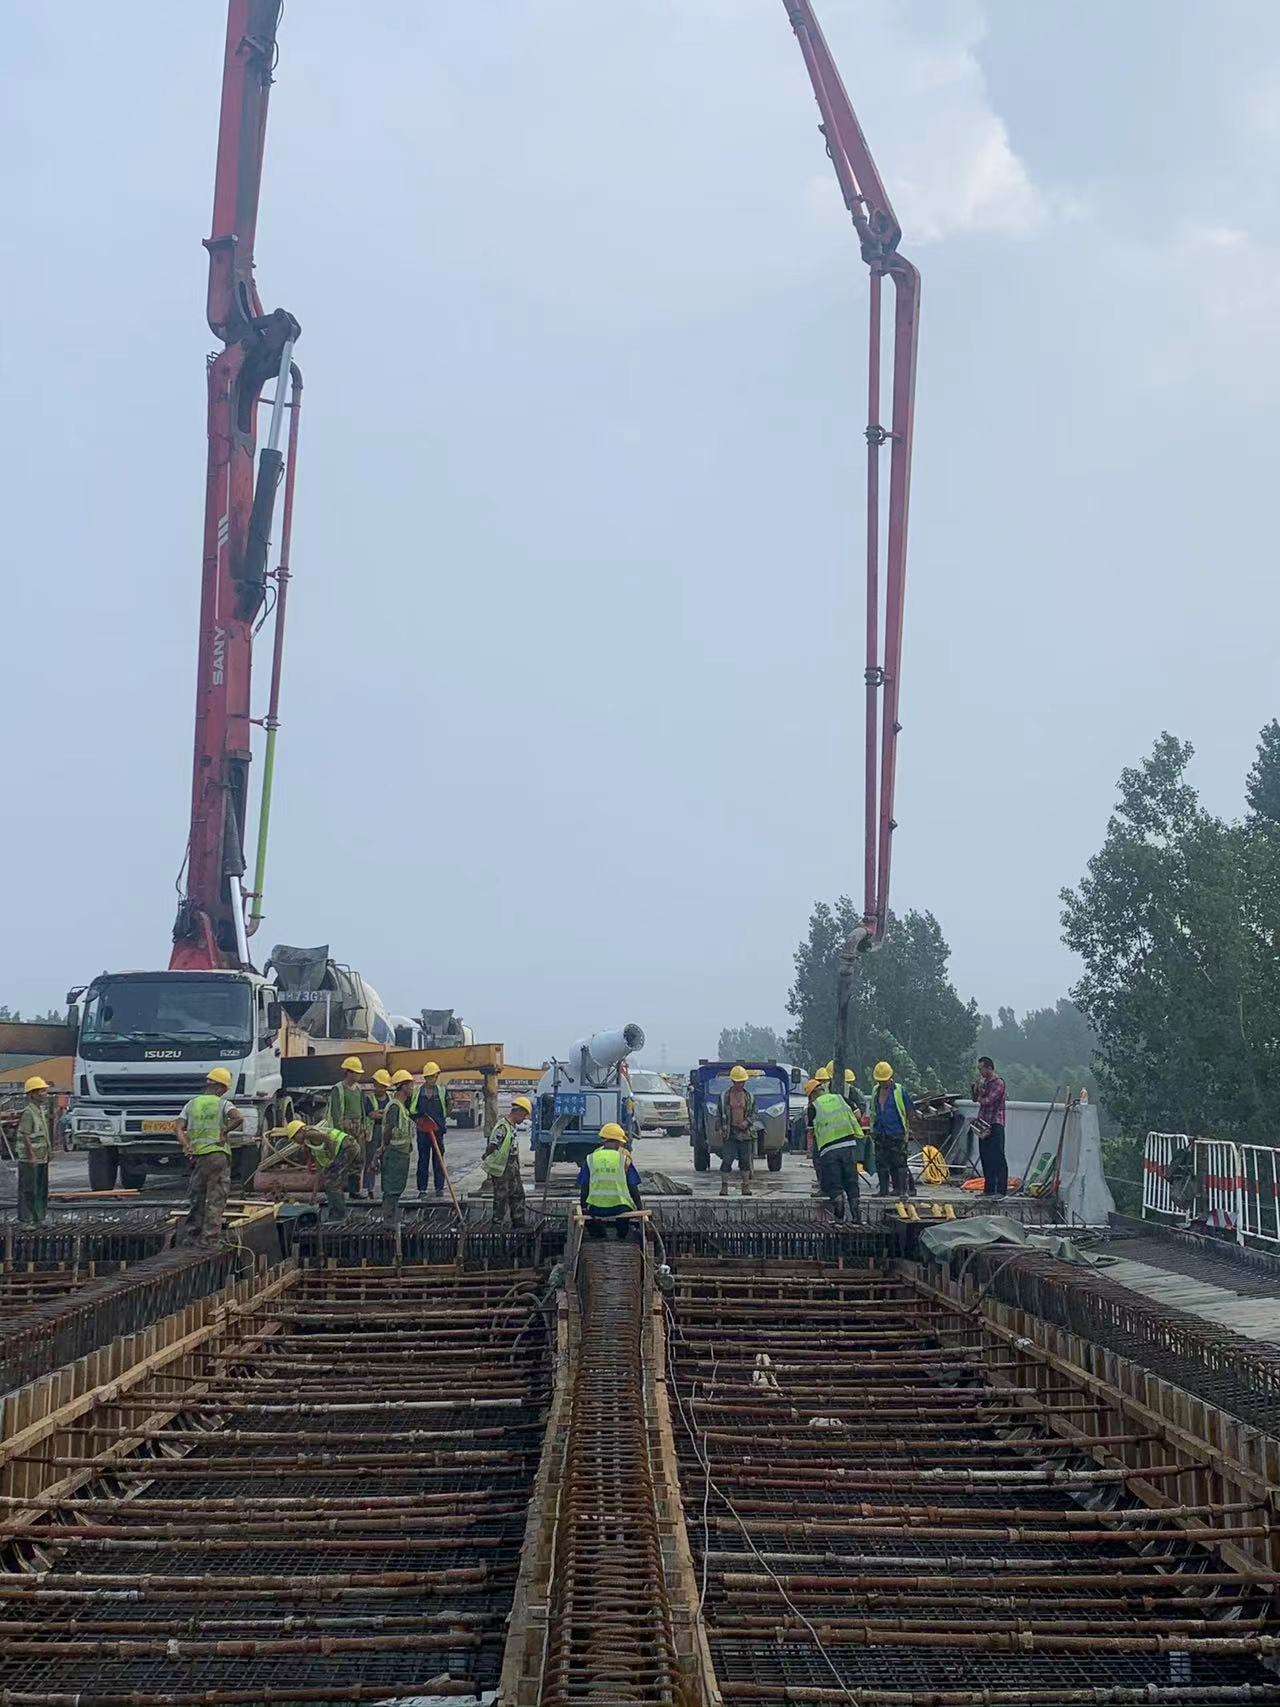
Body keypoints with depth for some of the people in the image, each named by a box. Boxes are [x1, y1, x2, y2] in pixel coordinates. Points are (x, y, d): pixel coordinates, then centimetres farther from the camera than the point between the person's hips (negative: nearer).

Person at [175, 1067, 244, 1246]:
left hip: (197, 1156, 4)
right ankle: (207, 1237, -2)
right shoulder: (223, 1103, 1)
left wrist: (187, 1148, -7)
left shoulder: (191, 1104, 13)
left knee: (196, 1199, 14)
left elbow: (179, 1129, 2)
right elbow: (239, 1118, -18)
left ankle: (186, 1235, 10)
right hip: (219, 1154, -4)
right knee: (216, 1200, 2)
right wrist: (225, 1132, -5)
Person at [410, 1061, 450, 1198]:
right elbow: (410, 1109, 12)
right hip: (422, 1130, 0)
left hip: (438, 1130, 0)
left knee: (438, 1158, 2)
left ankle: (439, 1188, 9)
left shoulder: (442, 1091, 5)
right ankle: (422, 1189, 7)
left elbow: (447, 1110, 10)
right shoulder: (417, 1091, 4)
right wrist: (417, 1119, -1)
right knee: (423, 1159, 2)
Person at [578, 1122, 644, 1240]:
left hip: (596, 1210, 1)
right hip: (620, 1210, -1)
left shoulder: (590, 1159, 5)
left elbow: (584, 1189, 6)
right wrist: (640, 1209, 13)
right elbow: (633, 1188, 4)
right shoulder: (624, 1159, 1)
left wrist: (583, 1209, 15)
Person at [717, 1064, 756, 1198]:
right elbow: (719, 1115, 7)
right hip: (729, 1132, -2)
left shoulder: (749, 1096, 9)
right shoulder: (725, 1096, 4)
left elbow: (753, 1113, 10)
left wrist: (747, 1122, -9)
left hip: (745, 1132, 2)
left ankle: (746, 1187, 11)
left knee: (745, 1160, 4)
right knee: (727, 1160, -5)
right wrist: (720, 1129, -3)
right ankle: (724, 1187, -1)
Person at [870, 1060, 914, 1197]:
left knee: (898, 1163, -5)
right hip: (880, 1134, 6)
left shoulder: (899, 1091, -7)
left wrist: (908, 1128, 1)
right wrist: (873, 1128, 17)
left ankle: (901, 1189, -1)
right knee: (881, 1163, 7)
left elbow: (909, 1109, 0)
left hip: (896, 1134, -6)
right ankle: (883, 1190, 13)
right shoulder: (876, 1091, 10)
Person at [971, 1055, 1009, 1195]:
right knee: (985, 1157, 10)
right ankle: (989, 1189, 16)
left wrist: (980, 1099, 3)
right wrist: (977, 1084, 3)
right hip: (984, 1124, 9)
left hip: (995, 1125, -9)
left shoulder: (998, 1083, -10)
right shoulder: (985, 1082, 16)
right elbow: (974, 1097, 17)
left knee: (998, 1158, -9)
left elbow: (988, 1101, -18)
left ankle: (1001, 1190, -9)